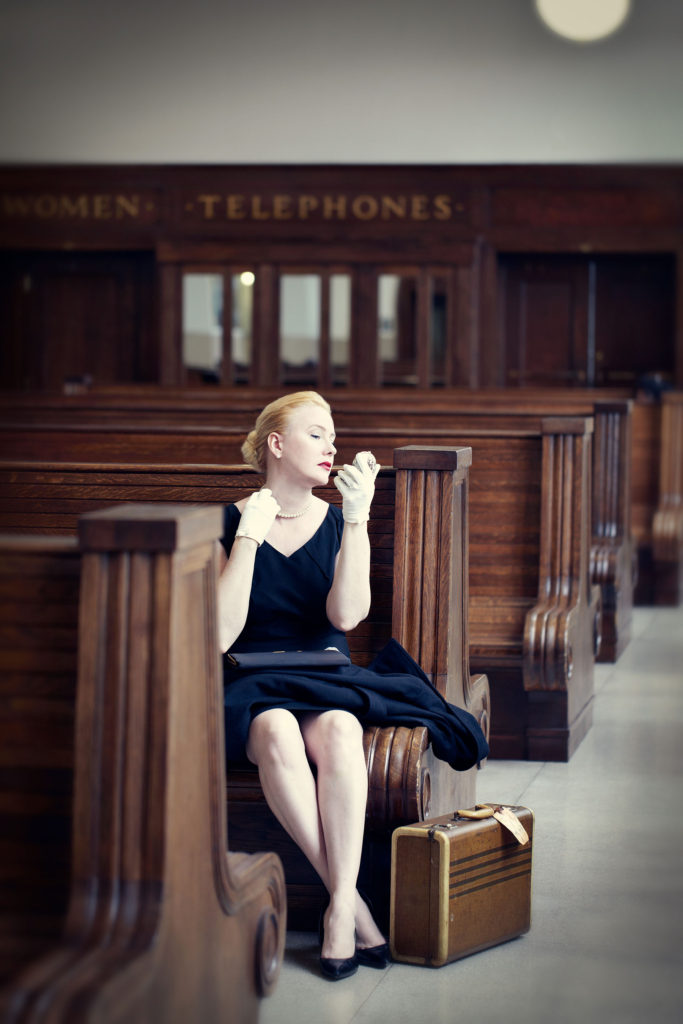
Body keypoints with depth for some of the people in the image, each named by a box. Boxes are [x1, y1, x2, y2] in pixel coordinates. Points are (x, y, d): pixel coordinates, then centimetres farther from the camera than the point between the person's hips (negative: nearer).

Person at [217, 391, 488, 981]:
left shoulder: (337, 523, 10)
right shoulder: (229, 524, 4)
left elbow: (346, 614, -9)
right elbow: (220, 635, -9)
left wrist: (356, 518, -14)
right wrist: (249, 535, -10)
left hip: (328, 681, 2)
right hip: (254, 687, -2)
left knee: (338, 731, -34)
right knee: (278, 733, -37)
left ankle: (340, 909, -33)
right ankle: (354, 903, -31)